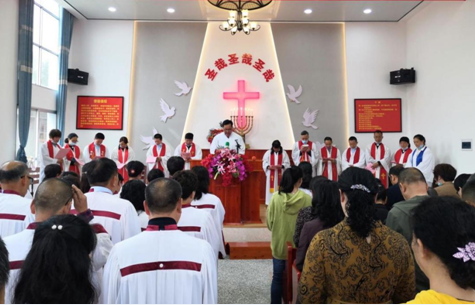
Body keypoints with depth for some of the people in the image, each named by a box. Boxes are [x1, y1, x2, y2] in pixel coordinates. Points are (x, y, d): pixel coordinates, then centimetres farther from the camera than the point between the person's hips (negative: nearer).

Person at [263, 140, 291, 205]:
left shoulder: (284, 153, 3)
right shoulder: (268, 153, 3)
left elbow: (287, 163, 0)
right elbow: (264, 163, 2)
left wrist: (281, 166, -19)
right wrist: (268, 167, -18)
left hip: (280, 175, 0)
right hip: (271, 175, 0)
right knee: (271, 188, 0)